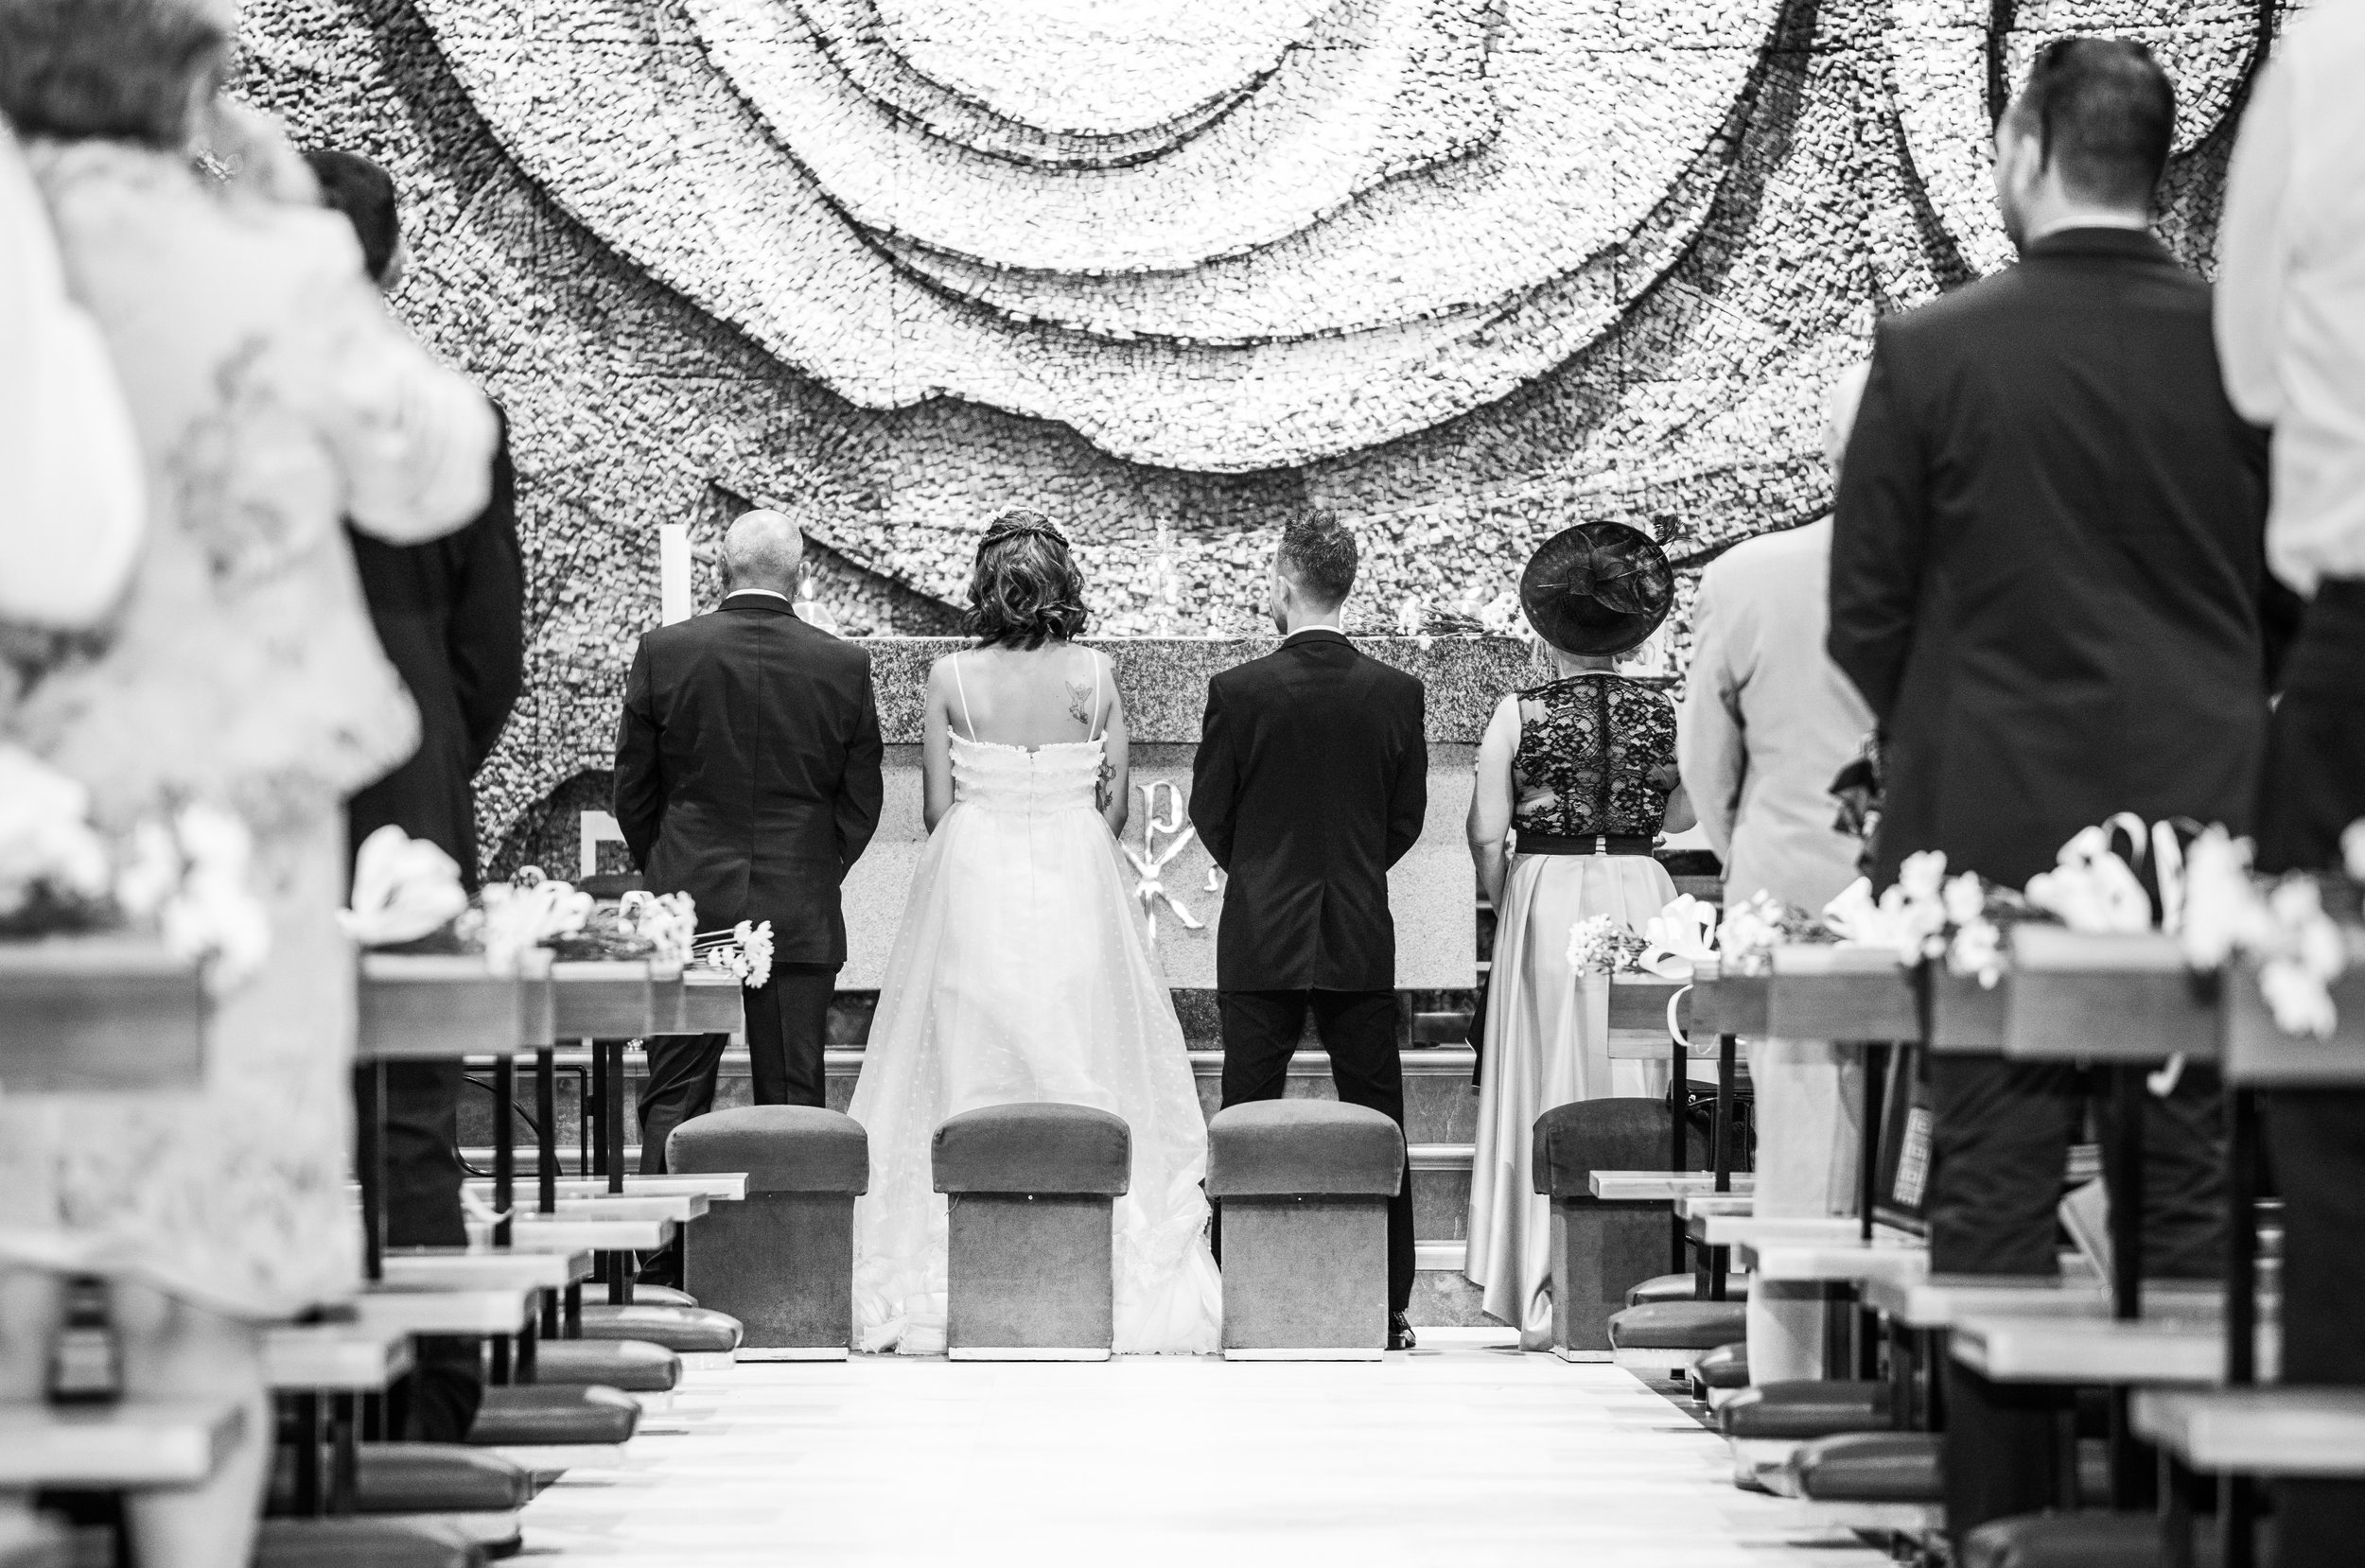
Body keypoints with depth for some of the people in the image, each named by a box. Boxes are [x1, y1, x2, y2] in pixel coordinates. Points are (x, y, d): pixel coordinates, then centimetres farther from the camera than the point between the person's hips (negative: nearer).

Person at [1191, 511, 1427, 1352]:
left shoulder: (1239, 691, -9)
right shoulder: (1397, 693, -1)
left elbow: (1210, 815, -1)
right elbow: (1407, 819, 5)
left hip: (1260, 936, -2)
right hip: (1363, 939, 2)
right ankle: (1389, 1308, 6)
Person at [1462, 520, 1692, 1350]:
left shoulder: (1520, 713, -6)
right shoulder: (1663, 715, 1)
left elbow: (1486, 832, -7)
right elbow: (1681, 815, 12)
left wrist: (1504, 904, 9)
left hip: (1545, 891, -2)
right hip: (1641, 896, 2)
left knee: (1548, 1091, 4)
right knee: (1632, 1089, 9)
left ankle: (1547, 1296, 3)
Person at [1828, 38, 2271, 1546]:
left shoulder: (1933, 351, -6)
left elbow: (1865, 614, 0)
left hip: (1996, 834, -1)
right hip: (2209, 829, 2)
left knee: (1996, 1200, 3)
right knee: (2196, 1197, 6)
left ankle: (2003, 1518, 4)